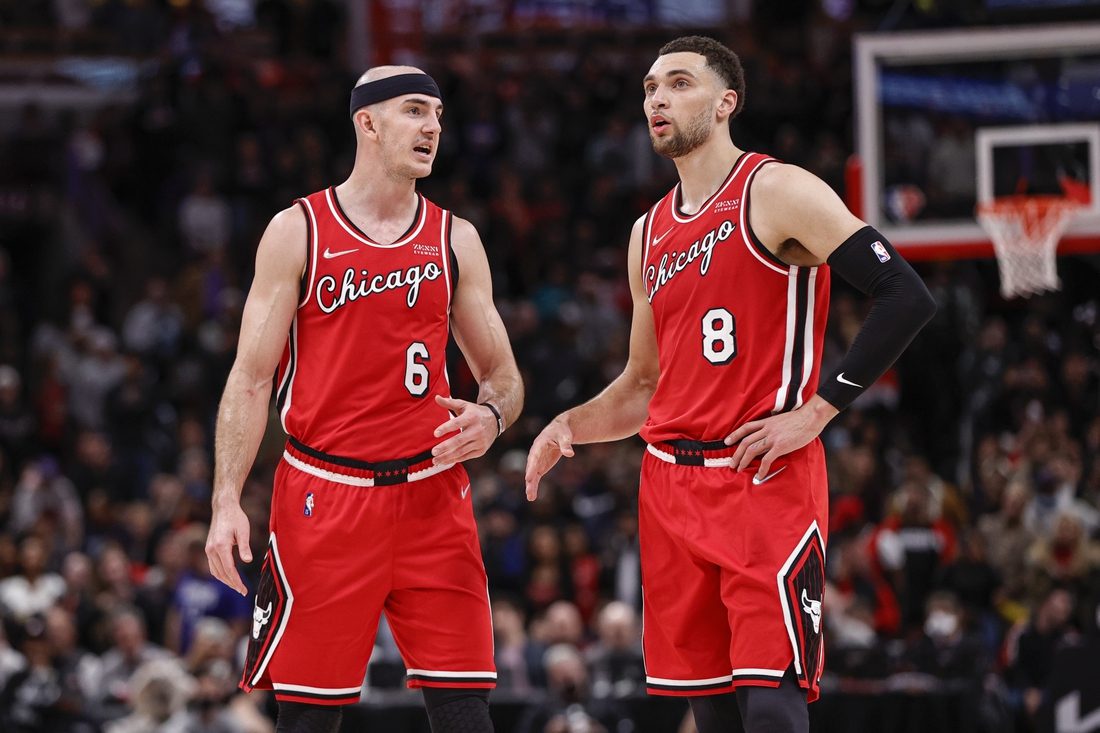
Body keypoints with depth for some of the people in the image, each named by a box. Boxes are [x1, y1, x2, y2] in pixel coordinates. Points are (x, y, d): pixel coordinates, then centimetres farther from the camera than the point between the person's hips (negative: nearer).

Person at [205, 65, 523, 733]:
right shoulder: (297, 232, 2)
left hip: (432, 495, 2)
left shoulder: (455, 240, 10)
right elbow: (251, 379, 1)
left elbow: (503, 374, 15)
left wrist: (491, 417, -9)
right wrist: (227, 502, -9)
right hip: (324, 496, -2)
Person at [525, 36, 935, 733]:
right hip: (671, 486, 7)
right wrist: (569, 427, 7)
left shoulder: (777, 192, -5)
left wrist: (816, 411, -14)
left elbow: (908, 297, -13)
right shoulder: (650, 234, 18)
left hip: (768, 478, -7)